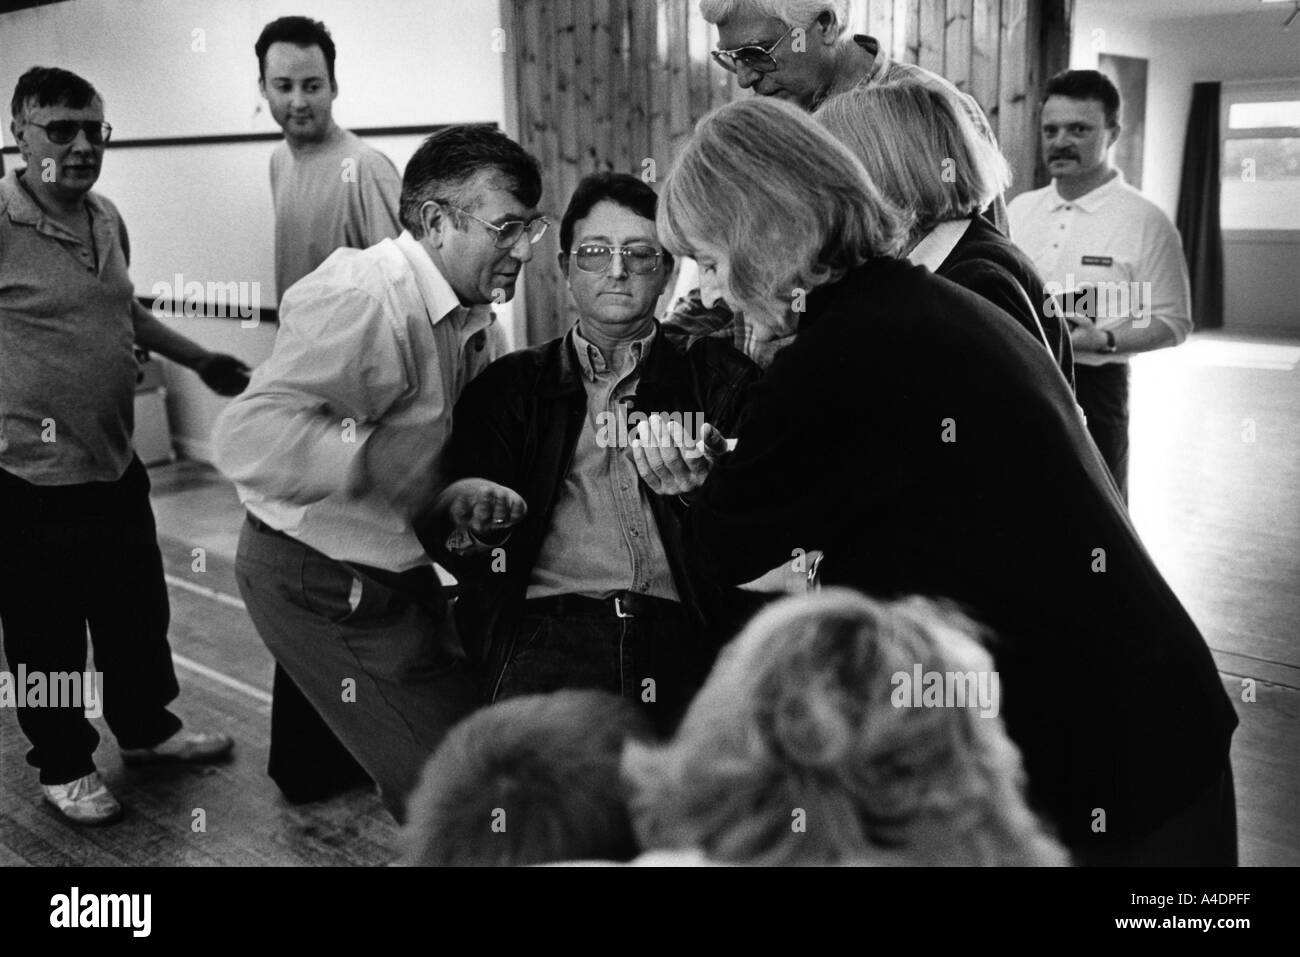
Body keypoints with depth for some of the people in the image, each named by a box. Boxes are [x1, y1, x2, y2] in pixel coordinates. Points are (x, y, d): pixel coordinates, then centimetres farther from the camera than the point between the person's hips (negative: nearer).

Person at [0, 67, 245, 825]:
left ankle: (146, 726, 42)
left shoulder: (107, 218, 6)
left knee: (138, 612, 21)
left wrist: (200, 360, 23)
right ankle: (64, 764, 30)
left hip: (117, 464, 7)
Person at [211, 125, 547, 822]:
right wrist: (376, 456, -45)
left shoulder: (475, 315, 3)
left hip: (395, 574, 9)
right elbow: (245, 438, -37)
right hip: (323, 588, -9)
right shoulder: (362, 299, -26)